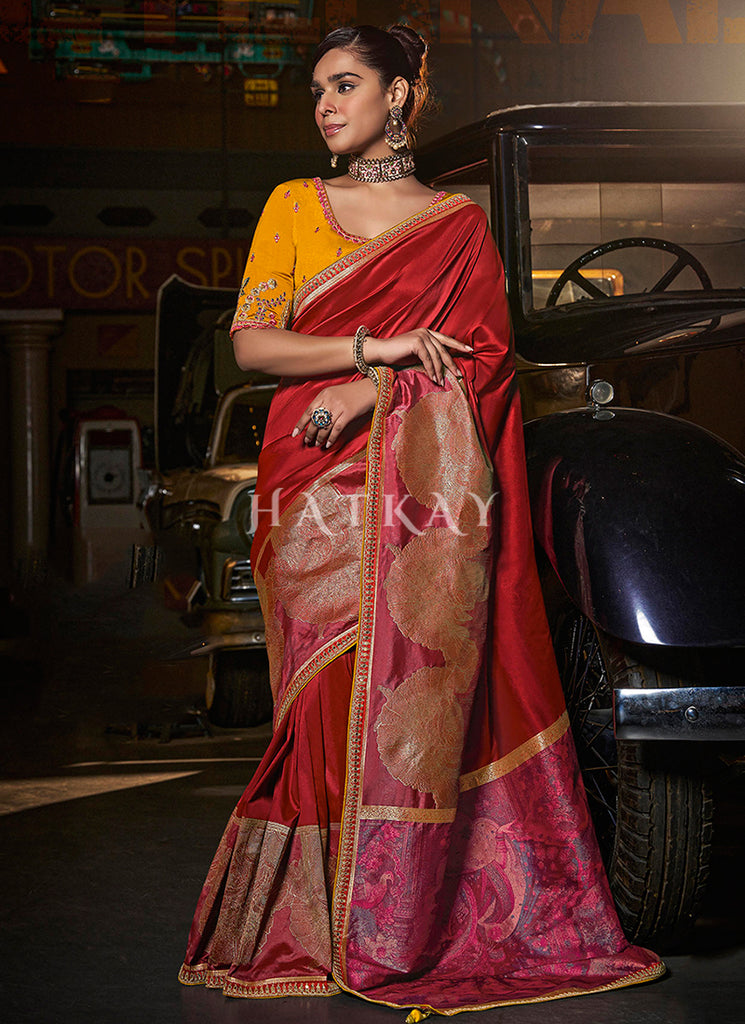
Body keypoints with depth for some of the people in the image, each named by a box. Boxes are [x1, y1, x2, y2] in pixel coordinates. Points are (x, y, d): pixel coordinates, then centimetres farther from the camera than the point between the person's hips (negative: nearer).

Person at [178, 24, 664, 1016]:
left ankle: (406, 931, 0)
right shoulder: (294, 205, 14)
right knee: (328, 690, -6)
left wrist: (370, 393, -12)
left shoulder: (460, 224, 12)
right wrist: (380, 346, -8)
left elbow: (483, 358, 1)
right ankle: (314, 925, 1)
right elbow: (252, 342, 4)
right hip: (318, 489, 1)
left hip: (427, 489, 0)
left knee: (420, 690, -8)